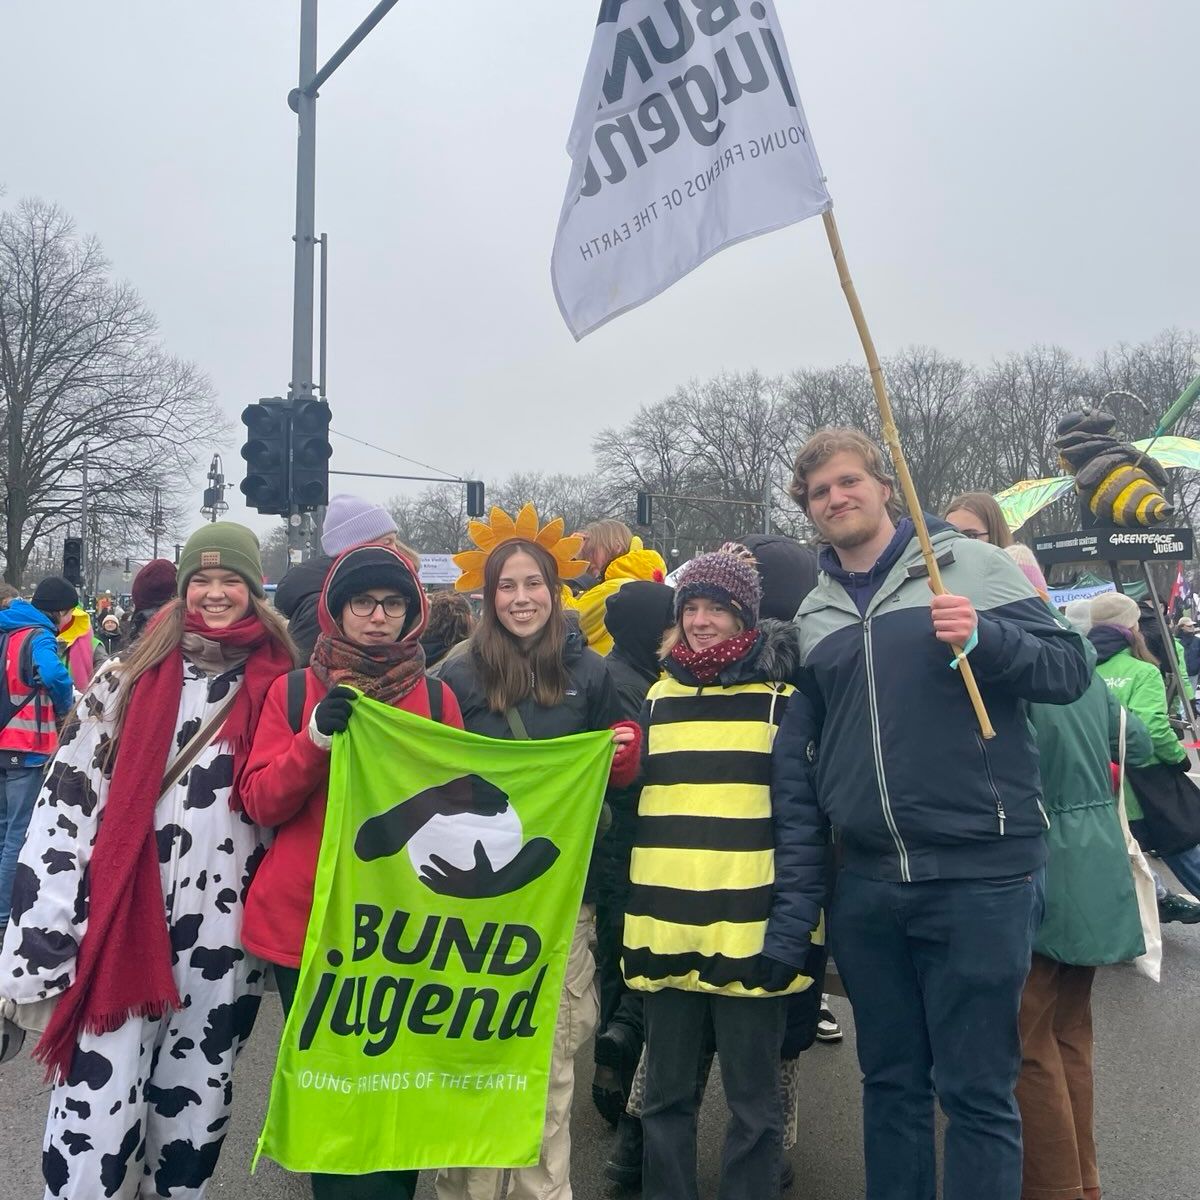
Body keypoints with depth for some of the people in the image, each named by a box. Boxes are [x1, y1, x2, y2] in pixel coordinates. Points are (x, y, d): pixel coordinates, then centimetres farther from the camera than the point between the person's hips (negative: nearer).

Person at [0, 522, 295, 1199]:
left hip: (228, 931, 1)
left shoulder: (282, 685, 3)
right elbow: (68, 797, -2)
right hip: (124, 924, -1)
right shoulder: (132, 679, 1)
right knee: (99, 1109, -3)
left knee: (195, 1104, 14)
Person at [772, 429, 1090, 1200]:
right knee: (891, 1081, 16)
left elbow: (1071, 668, -2)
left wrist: (985, 639, -21)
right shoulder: (812, 614, 11)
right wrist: (800, 887, 7)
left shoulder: (970, 564, 0)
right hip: (867, 884, 4)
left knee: (977, 1090, 5)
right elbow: (797, 759, 12)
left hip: (980, 876, -4)